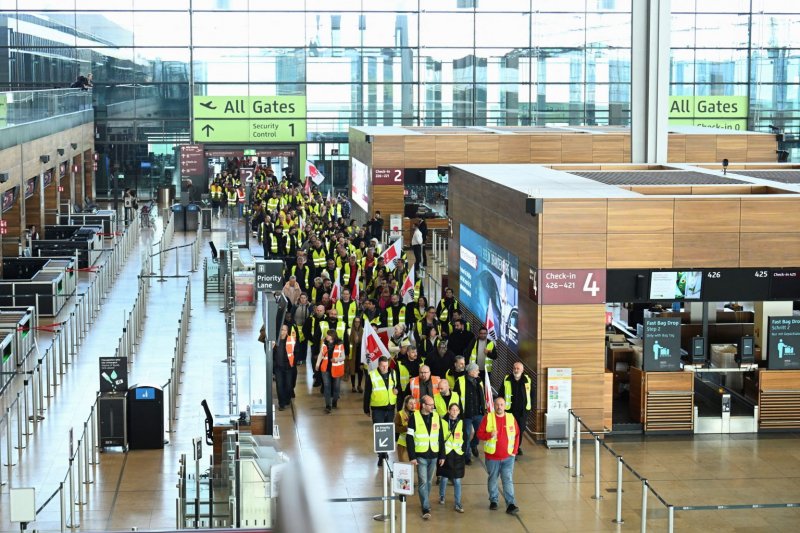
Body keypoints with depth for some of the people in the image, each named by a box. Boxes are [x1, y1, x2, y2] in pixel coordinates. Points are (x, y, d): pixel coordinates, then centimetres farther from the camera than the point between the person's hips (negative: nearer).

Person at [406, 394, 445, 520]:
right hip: (420, 456, -4)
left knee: (429, 482, 13)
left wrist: (442, 455, 7)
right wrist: (412, 457, -11)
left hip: (433, 455, 4)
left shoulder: (436, 417, 4)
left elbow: (441, 437, 8)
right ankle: (426, 509, -7)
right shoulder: (414, 418, -7)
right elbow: (409, 438, -7)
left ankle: (425, 503, 30)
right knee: (423, 482, -8)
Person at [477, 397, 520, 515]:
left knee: (508, 480, -5)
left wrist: (515, 450, 1)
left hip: (508, 456, 0)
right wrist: (490, 435, -24)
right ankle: (493, 501, 29)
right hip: (492, 456, 0)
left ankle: (511, 504, -8)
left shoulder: (511, 418, 1)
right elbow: (479, 434, -5)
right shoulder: (488, 418, -4)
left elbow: (517, 435, 9)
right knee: (493, 479, 12)